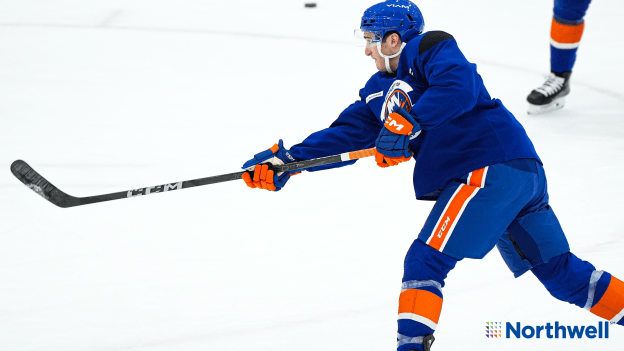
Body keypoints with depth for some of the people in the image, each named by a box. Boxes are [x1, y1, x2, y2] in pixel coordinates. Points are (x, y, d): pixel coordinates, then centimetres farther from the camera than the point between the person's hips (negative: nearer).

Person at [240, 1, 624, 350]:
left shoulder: (433, 48, -4)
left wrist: (406, 123, -26)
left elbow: (458, 89, -23)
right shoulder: (380, 91, 21)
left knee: (426, 261, -12)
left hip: (493, 167, -10)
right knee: (560, 272, 14)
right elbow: (346, 134, 15)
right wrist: (286, 161, 7)